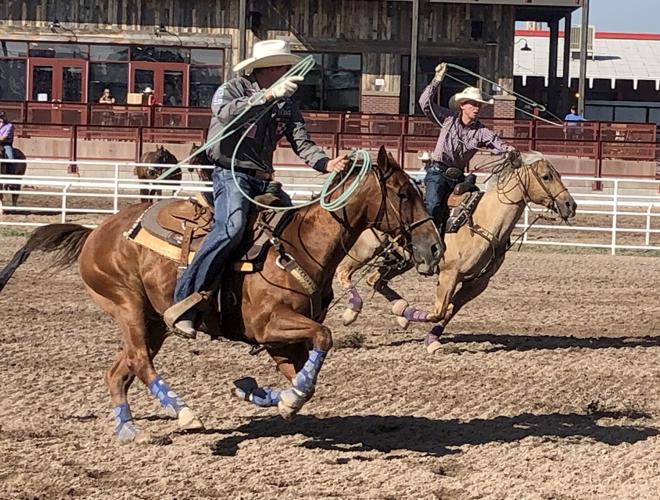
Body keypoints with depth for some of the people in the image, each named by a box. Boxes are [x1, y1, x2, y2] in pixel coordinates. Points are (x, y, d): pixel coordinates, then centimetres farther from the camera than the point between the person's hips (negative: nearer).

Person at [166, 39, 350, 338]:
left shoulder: (286, 106, 15)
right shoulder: (233, 90, -3)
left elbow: (302, 144, 6)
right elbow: (227, 113, -27)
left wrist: (326, 164, -14)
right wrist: (268, 96, -38)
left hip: (263, 181, 8)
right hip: (231, 174, -8)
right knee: (231, 227, -31)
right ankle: (183, 302, -33)